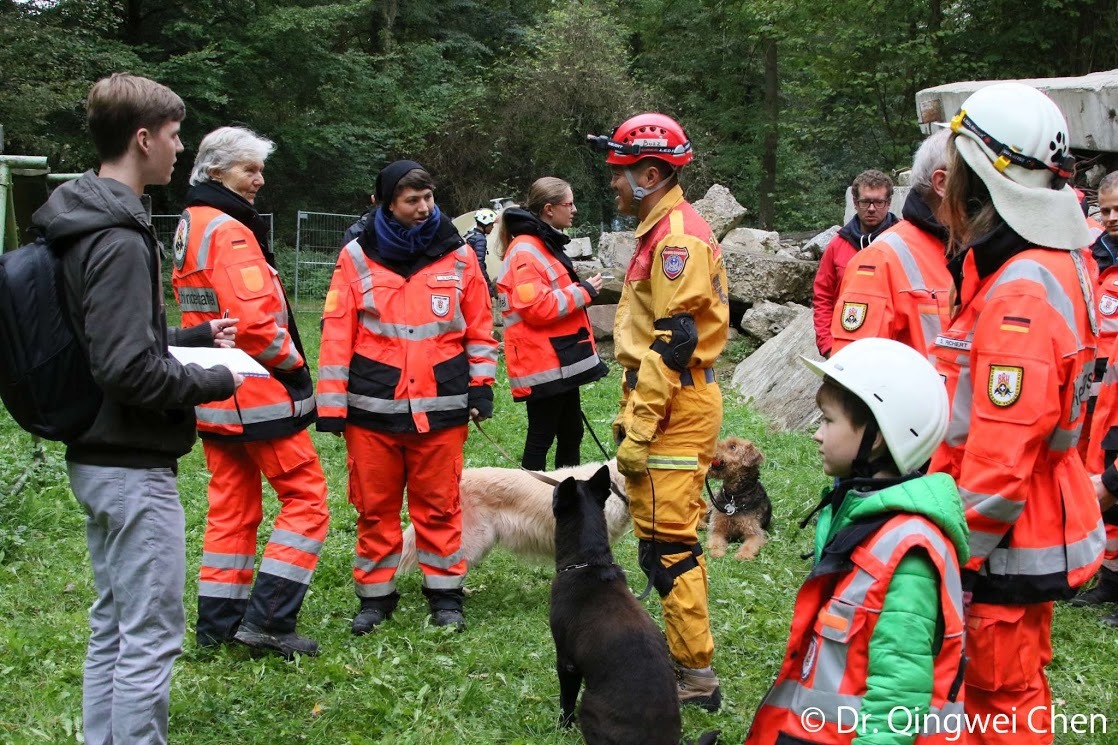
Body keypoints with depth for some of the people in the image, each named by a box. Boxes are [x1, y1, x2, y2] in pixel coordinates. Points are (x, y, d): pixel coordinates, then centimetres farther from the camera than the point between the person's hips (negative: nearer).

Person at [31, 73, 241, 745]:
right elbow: (129, 370, -26)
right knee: (151, 637, -3)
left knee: (112, 626, 18)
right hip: (134, 467, -10)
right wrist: (216, 381, -13)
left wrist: (197, 335, 15)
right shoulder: (120, 240, -21)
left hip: (97, 458, 10)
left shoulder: (89, 226, 10)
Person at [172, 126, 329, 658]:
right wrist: (294, 363, -10)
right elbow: (255, 321, -26)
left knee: (232, 505, 15)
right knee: (306, 497, -2)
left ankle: (217, 622, 19)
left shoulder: (190, 227, 14)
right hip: (259, 394, -10)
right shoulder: (231, 233, -18)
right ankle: (268, 619, -5)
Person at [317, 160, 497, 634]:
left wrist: (481, 385, 5)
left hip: (440, 407, 0)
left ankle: (445, 595, 19)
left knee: (439, 506, 6)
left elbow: (479, 326, 11)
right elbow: (337, 333, 1)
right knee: (375, 507, 8)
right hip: (373, 406, 0)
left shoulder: (458, 256, 5)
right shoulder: (357, 257, 2)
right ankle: (375, 596, 21)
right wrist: (331, 402, -2)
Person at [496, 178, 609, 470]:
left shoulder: (547, 244, 17)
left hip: (562, 361, 10)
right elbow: (536, 307, -25)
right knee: (541, 437, -4)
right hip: (543, 364, -10)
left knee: (571, 433, 16)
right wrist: (583, 292, -17)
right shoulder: (525, 251, -16)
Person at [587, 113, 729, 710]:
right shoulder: (662, 230, 18)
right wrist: (632, 412, 22)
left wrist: (639, 429, -22)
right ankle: (686, 658, 25)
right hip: (668, 406, 11)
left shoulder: (677, 237, -15)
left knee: (667, 541, -8)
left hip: (676, 409, -11)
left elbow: (672, 342, -22)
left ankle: (696, 677, -2)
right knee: (670, 536, 16)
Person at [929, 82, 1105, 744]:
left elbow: (1001, 460, -27)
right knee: (1016, 685, 22)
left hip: (1009, 547, -9)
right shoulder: (1057, 262, 6)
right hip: (1037, 536, 9)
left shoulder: (1020, 296, -25)